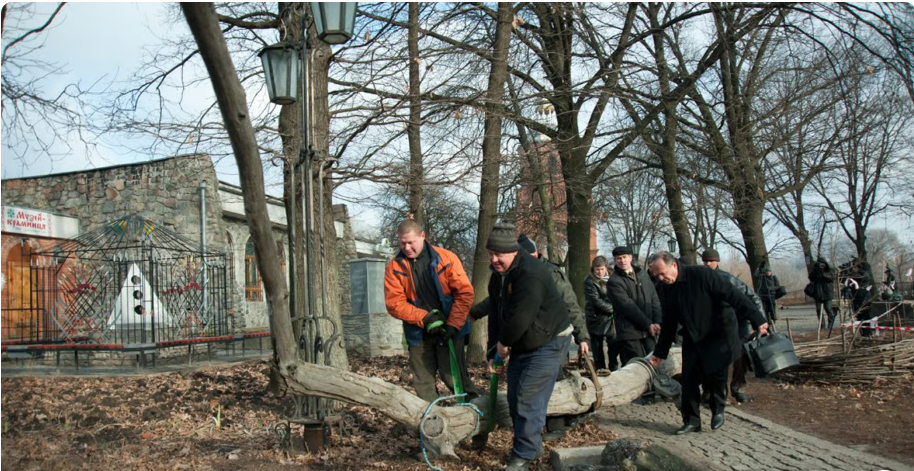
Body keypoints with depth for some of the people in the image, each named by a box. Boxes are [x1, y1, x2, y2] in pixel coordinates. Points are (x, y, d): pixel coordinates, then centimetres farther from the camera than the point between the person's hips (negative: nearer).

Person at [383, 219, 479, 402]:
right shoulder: (394, 267, -1)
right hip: (418, 334, 2)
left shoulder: (446, 258, -5)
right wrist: (425, 318, -17)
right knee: (423, 384, 9)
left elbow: (465, 292, -6)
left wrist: (453, 324, -14)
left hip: (449, 331, -2)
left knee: (454, 377, 0)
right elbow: (394, 303, -7)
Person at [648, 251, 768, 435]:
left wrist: (757, 319, -24)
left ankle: (718, 411, 13)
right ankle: (691, 420, 11)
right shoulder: (663, 289, -4)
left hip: (718, 334, -5)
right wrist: (660, 353, 8)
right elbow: (668, 323, 7)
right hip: (692, 337, 5)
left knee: (714, 373, -13)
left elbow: (732, 295, -21)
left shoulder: (701, 274, -22)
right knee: (689, 378, -2)